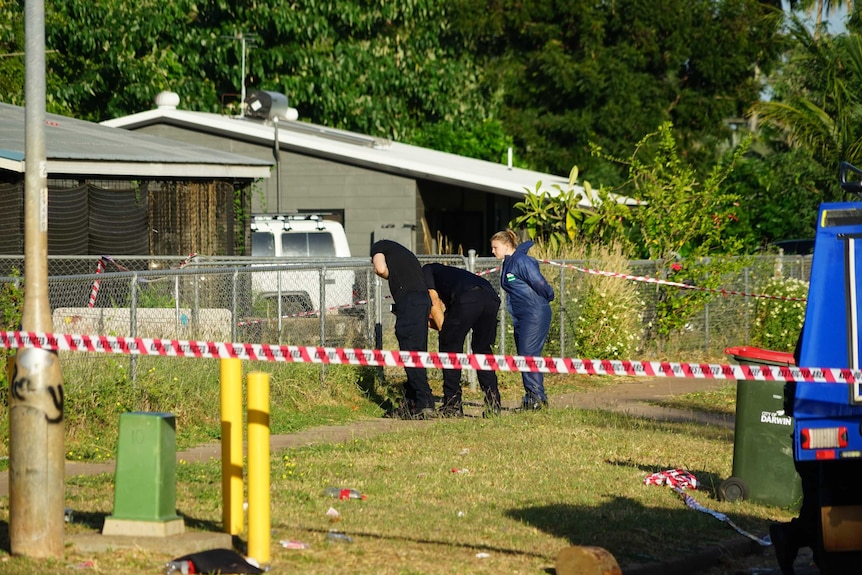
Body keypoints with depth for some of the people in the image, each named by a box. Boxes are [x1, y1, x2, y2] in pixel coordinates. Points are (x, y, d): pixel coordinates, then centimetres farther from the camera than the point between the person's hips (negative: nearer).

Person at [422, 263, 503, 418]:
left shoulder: (426, 271, 26)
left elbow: (433, 301, 13)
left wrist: (442, 329, 15)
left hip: (467, 298, -7)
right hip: (491, 297, 7)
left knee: (450, 346, 5)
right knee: (482, 349, 18)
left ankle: (452, 405, 3)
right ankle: (493, 405, 12)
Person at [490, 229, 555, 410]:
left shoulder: (521, 262, -15)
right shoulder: (508, 264, 13)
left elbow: (539, 283, -16)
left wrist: (548, 298, 1)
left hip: (535, 313, -10)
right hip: (520, 317, 10)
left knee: (528, 355, -13)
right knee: (525, 356, 9)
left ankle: (537, 397, -11)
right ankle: (531, 398, 13)